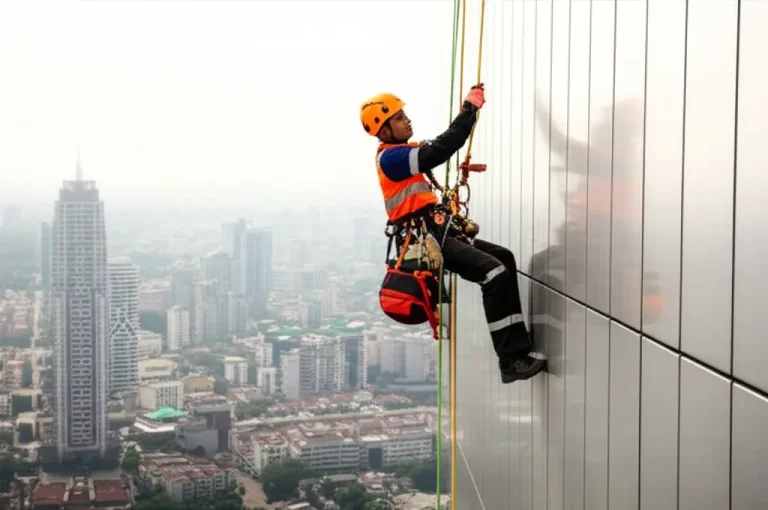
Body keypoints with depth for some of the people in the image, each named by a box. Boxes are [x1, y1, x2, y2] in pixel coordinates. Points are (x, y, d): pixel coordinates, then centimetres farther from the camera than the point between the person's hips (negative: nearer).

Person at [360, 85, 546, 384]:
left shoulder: (406, 151, 18)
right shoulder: (390, 157, -14)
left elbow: (447, 142, 23)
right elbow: (439, 151, -26)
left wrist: (472, 107, 10)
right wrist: (469, 110, -20)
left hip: (437, 234, 11)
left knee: (503, 258, 11)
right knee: (494, 273, -22)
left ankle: (516, 346, 7)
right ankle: (511, 360, -22)